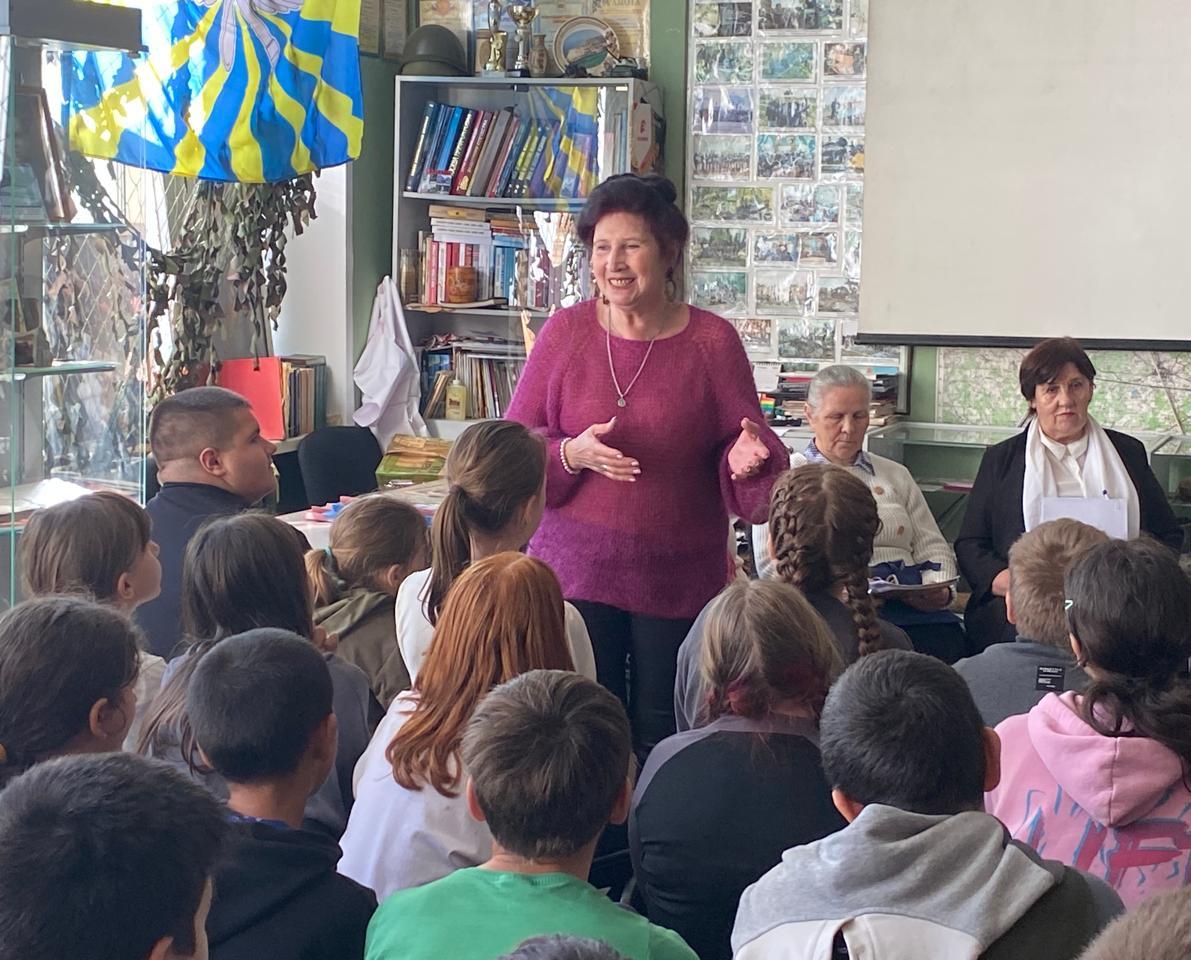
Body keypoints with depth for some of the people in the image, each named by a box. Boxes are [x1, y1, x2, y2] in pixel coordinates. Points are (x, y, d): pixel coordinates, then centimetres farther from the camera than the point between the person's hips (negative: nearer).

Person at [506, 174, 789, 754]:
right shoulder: (565, 332, 2)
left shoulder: (712, 340, 0)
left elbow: (742, 443, 2)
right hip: (575, 569, 1)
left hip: (678, 578, 0)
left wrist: (744, 457, -21)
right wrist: (571, 455, -14)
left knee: (664, 735, 4)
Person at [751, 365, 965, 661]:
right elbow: (771, 564, 1)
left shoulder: (895, 475, 27)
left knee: (946, 638, -31)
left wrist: (939, 589, -1)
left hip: (909, 600, 4)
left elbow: (932, 547, 23)